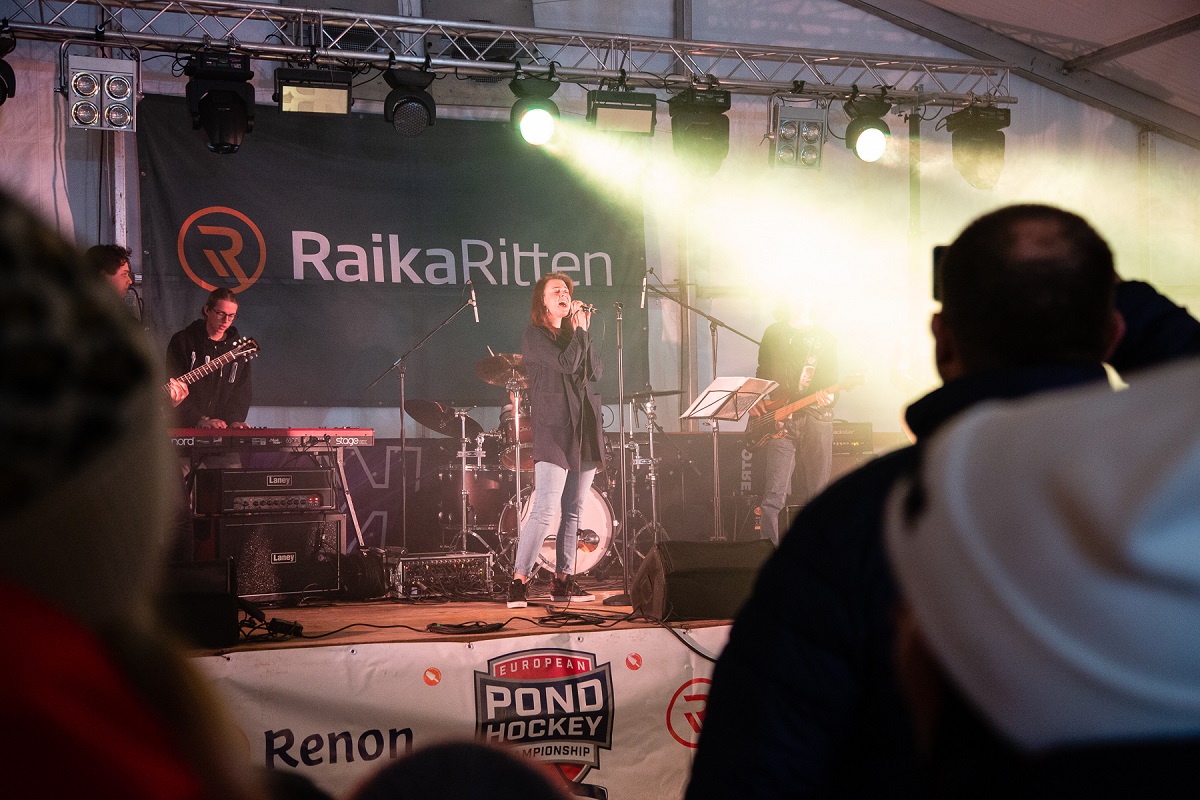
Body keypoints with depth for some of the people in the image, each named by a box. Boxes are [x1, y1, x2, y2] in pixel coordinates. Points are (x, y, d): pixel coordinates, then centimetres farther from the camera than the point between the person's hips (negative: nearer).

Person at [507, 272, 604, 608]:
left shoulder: (573, 334, 18)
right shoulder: (534, 336, -2)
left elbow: (597, 372, 5)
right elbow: (566, 364, -16)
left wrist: (583, 332, 1)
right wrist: (579, 333, -3)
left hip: (585, 432, 7)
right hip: (553, 432, -7)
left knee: (573, 512, 7)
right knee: (544, 511, -15)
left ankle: (563, 581, 13)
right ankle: (518, 583, -12)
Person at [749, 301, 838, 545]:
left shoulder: (823, 337, 10)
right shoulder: (774, 333, 13)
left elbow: (831, 379, 5)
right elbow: (762, 374, 18)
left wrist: (826, 394, -17)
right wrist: (755, 402, 2)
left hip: (815, 417, 0)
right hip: (779, 420, 0)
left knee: (815, 494, 2)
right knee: (773, 498, -13)